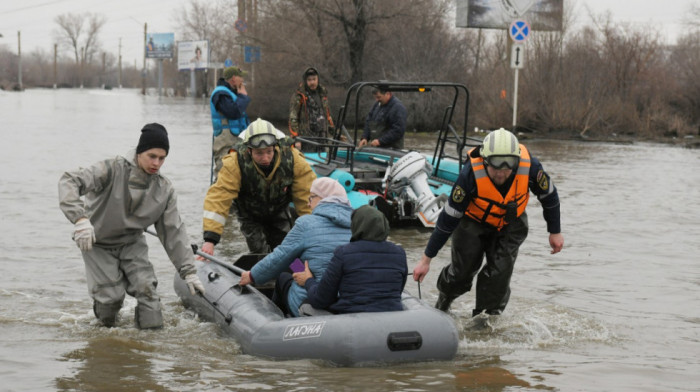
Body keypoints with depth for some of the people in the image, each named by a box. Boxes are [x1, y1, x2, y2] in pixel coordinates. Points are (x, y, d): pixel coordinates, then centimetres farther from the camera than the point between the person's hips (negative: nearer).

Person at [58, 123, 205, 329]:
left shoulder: (164, 190, -8)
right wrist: (80, 218, -47)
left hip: (132, 244, 4)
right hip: (98, 244, -4)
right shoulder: (114, 170, -23)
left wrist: (189, 271, -7)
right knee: (111, 298, -10)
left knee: (146, 288, -15)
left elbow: (173, 231, -2)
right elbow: (69, 181, -32)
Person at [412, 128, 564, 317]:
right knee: (462, 271, -2)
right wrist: (426, 259, -23)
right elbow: (448, 219, -28)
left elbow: (549, 196, -8)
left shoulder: (530, 167, -31)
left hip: (510, 225, 2)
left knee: (500, 273, -13)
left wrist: (555, 232, 3)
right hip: (473, 222, -2)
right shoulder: (471, 174, -36)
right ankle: (440, 309, 29)